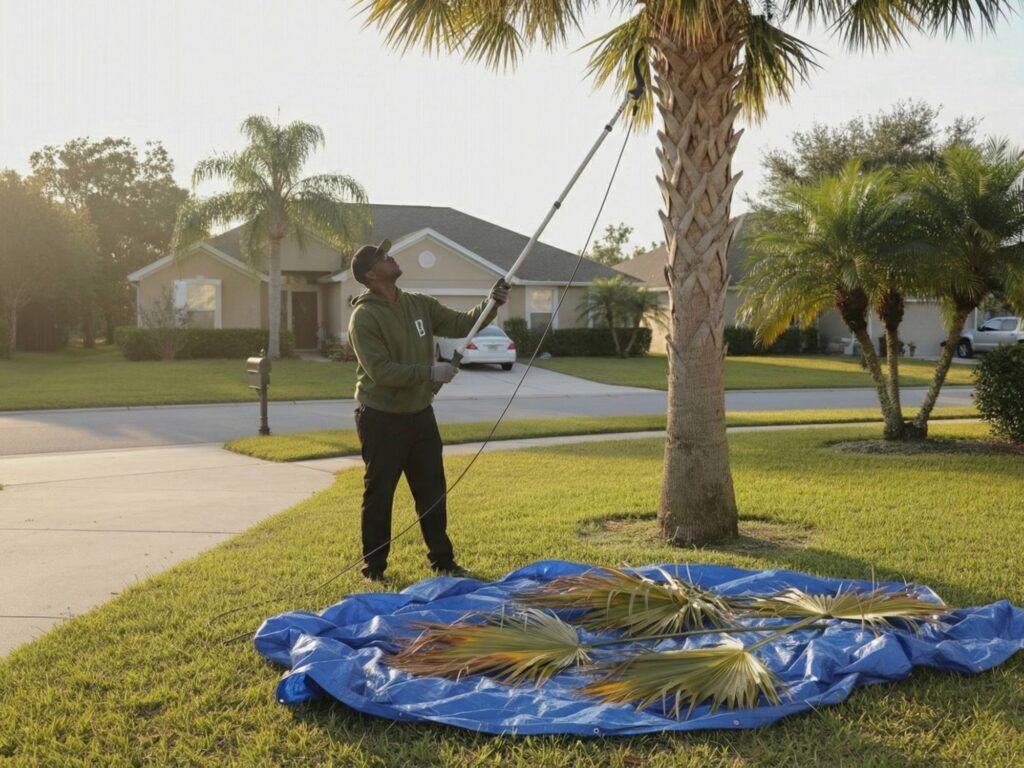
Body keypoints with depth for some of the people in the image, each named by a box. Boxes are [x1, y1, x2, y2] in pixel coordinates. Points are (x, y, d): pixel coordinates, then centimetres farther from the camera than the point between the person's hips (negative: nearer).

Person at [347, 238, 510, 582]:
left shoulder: (420, 305, 5)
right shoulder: (364, 317, -15)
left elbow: (460, 324, 5)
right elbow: (381, 370, -22)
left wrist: (491, 305, -11)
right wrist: (429, 372, -25)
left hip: (420, 415, 7)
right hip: (381, 419, -6)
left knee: (433, 491, 14)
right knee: (379, 495, 4)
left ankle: (442, 560, 26)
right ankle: (374, 567, 16)